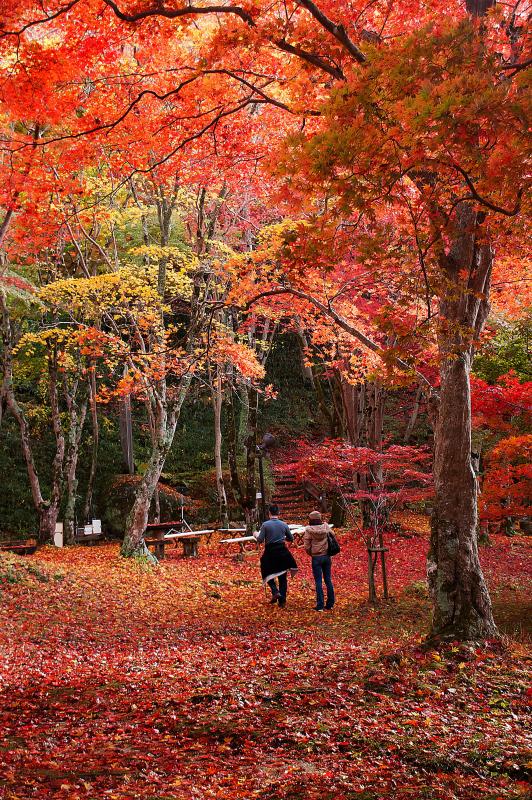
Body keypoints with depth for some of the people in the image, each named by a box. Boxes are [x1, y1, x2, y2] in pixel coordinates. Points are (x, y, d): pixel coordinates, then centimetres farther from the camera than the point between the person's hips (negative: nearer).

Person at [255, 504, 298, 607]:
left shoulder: (265, 524, -9)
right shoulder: (284, 524, 1)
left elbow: (260, 540, -9)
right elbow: (291, 538, 11)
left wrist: (256, 535, 11)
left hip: (269, 552, -2)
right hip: (282, 552, 2)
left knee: (268, 575, 16)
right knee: (283, 577, 10)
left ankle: (275, 592, -7)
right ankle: (282, 600, 9)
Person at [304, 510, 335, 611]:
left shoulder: (309, 530, -10)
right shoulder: (326, 527, -1)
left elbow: (307, 546, -9)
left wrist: (311, 554, 8)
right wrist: (328, 551, 12)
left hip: (316, 558, -4)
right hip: (327, 556, 4)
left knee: (318, 581, 1)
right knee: (328, 580, 12)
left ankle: (320, 605, 1)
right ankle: (330, 604, 17)